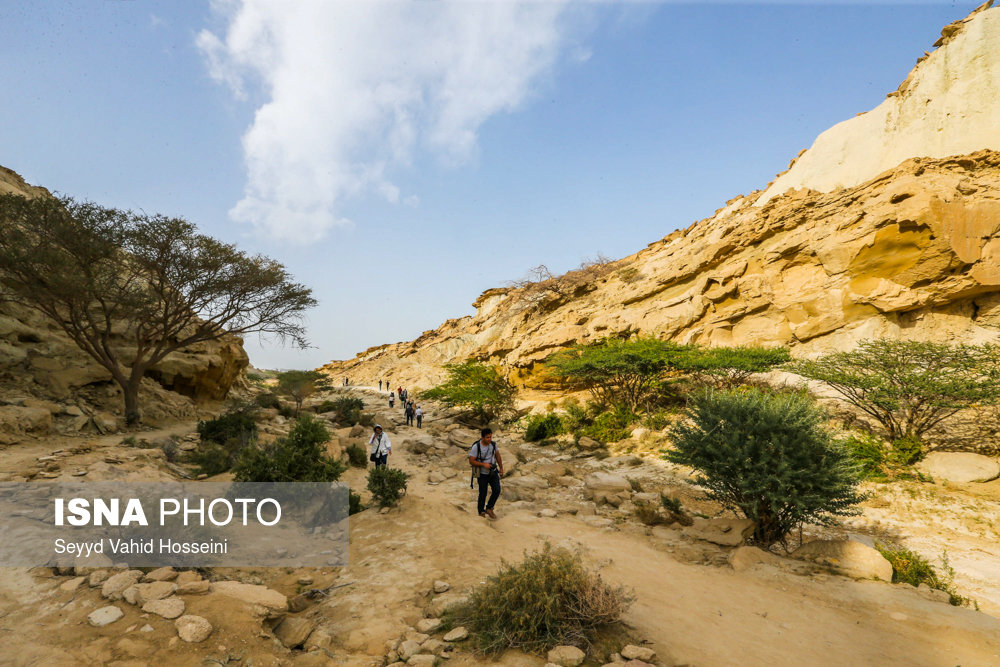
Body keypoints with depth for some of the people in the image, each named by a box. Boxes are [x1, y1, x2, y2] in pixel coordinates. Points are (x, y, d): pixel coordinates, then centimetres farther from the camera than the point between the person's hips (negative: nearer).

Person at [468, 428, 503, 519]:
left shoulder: (493, 444, -9)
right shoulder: (476, 447, -23)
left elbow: (497, 456, 7)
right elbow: (471, 461, -20)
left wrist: (501, 468, 9)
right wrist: (483, 464, -28)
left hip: (493, 472, 4)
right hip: (482, 474, -4)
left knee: (497, 490, -7)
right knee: (483, 494, 6)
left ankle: (489, 508, 16)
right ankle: (481, 512, 30)